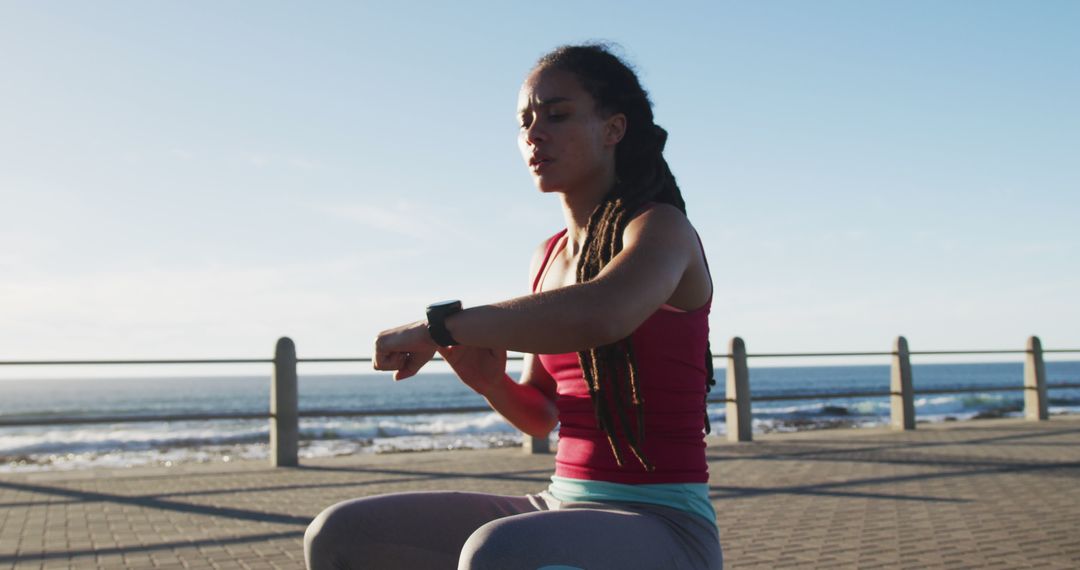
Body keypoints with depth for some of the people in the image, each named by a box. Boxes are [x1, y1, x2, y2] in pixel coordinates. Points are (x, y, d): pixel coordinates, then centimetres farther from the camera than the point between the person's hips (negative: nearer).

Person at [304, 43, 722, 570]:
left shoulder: (662, 229, -9)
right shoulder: (548, 257, 13)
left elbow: (598, 315, -34)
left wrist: (438, 327, -25)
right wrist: (489, 379, -4)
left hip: (663, 528, -8)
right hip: (563, 513, 8)